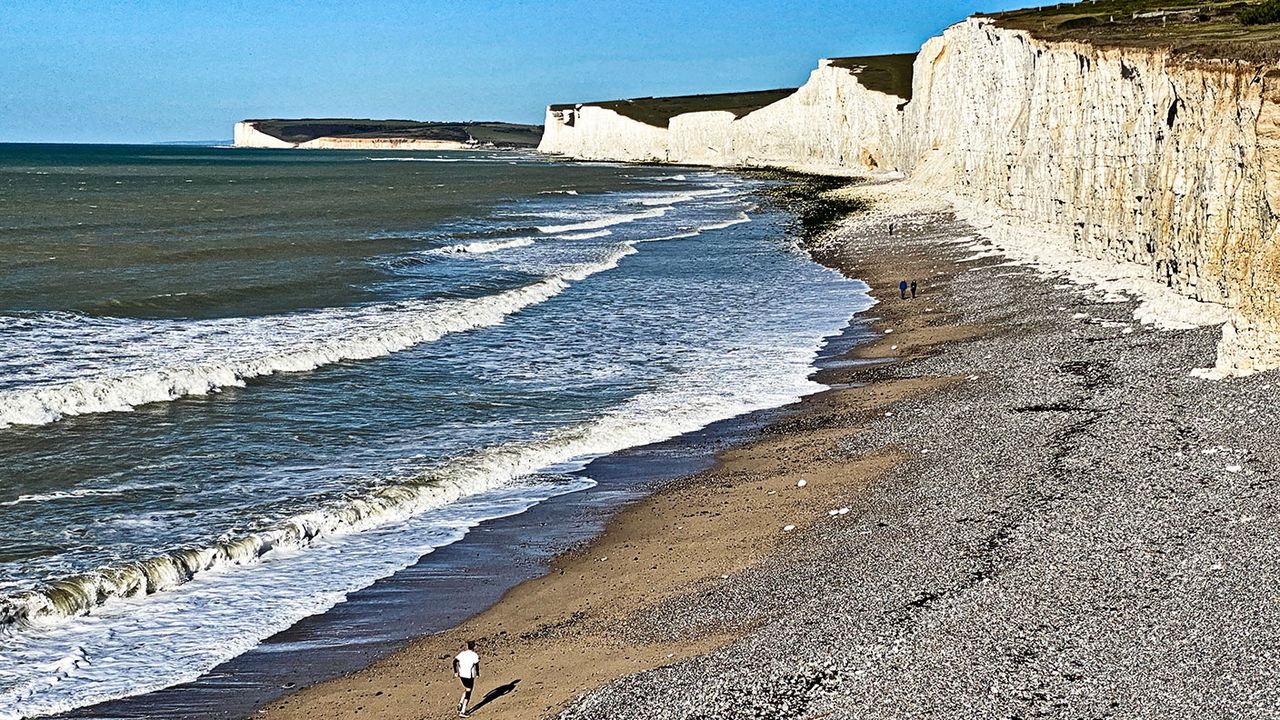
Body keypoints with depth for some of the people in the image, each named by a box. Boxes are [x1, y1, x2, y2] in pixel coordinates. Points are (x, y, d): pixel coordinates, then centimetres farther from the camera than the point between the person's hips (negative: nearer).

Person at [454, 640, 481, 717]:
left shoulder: (462, 653, 5)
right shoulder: (474, 655, -10)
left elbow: (455, 661, -2)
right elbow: (477, 665, -21)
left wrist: (455, 672, 4)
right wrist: (478, 674, -7)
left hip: (461, 675, 5)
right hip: (469, 676, -5)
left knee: (466, 689, 29)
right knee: (468, 694, 4)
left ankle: (461, 704, 15)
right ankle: (462, 711, 1)